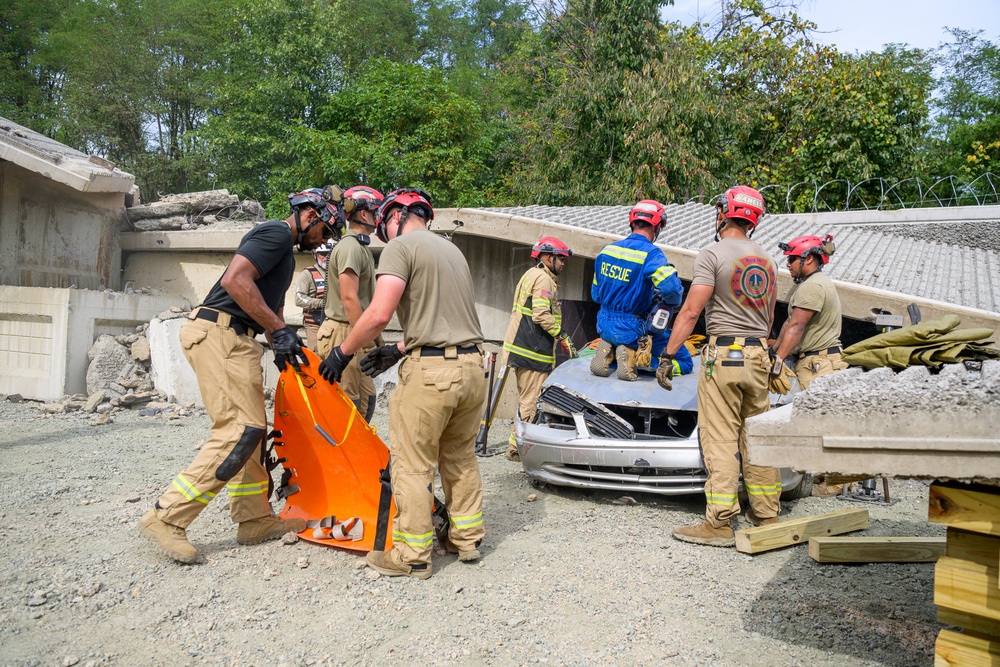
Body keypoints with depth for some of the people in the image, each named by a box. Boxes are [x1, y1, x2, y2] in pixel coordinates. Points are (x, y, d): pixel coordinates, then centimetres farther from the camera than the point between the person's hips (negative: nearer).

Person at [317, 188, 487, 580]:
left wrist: (343, 352, -4)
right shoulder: (452, 250, 22)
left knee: (413, 466, 1)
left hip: (431, 371, -8)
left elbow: (380, 313, -15)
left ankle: (412, 556, 8)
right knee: (461, 458, 19)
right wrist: (399, 350, 26)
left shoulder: (401, 247, -3)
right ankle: (467, 539, 28)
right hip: (472, 364, 8)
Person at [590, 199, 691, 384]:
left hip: (606, 326, 6)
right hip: (633, 330, -6)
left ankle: (608, 354, 2)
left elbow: (596, 295, 12)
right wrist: (671, 303, -8)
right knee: (684, 363, 8)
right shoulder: (650, 253, -16)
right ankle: (637, 360, -14)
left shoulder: (606, 250, 4)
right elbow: (671, 287, -30)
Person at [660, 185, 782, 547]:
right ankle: (767, 515, 18)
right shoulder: (767, 260, 16)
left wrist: (668, 355, -9)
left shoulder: (713, 254, -7)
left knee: (720, 441, -6)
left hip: (723, 354, -7)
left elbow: (691, 311, -12)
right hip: (759, 355, 7)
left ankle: (720, 523, -5)